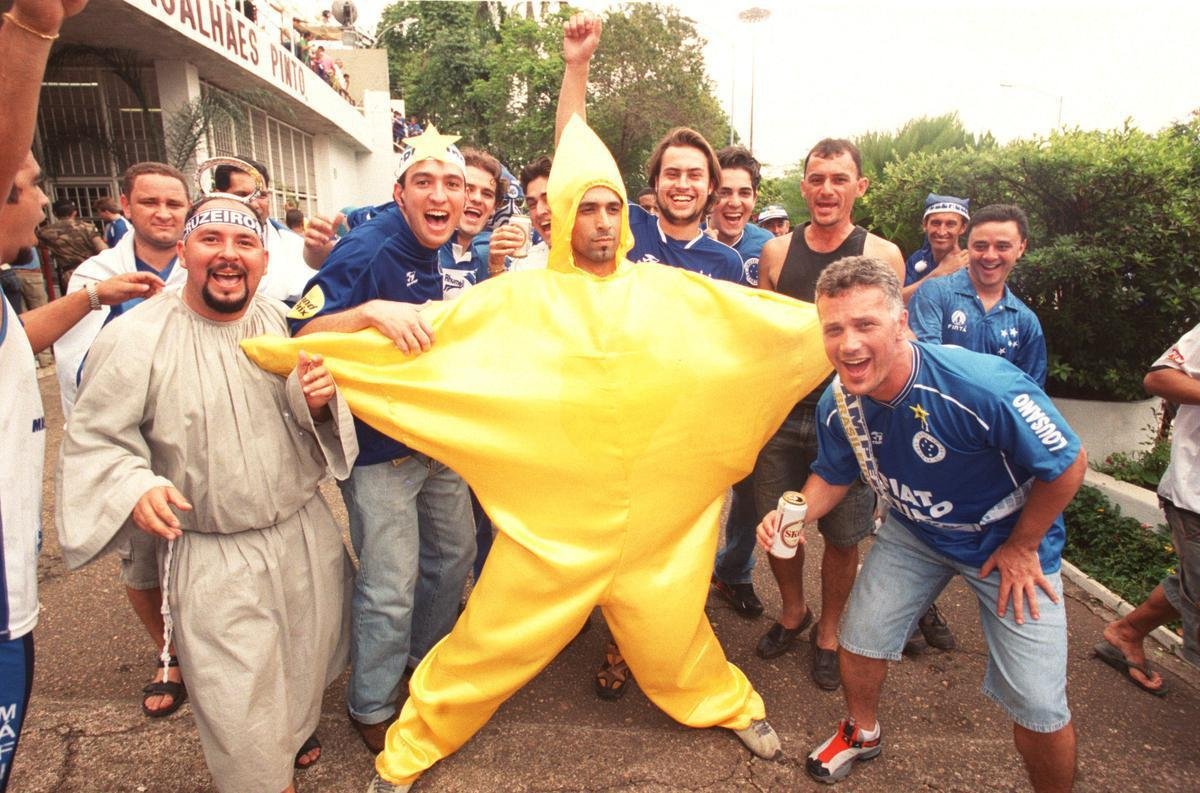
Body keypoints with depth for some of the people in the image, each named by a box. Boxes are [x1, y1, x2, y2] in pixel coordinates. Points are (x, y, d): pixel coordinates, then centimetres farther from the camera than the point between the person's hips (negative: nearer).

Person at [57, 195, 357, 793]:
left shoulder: (284, 322, -1)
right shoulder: (135, 339, -14)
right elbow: (92, 438, -7)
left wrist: (319, 402, -17)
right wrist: (134, 486, -25)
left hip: (308, 534, 4)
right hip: (213, 559, -4)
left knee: (308, 658, 24)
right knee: (238, 704, 8)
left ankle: (295, 729, 54)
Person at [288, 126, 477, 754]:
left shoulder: (442, 255, 3)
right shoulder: (367, 251, -20)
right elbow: (300, 335, -27)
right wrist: (371, 310, -39)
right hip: (379, 449, -8)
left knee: (455, 552, 21)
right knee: (390, 589, 1)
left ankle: (426, 656, 47)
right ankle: (371, 707, 26)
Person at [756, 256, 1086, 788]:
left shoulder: (985, 387, -36)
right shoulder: (837, 404, -19)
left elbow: (1067, 465, -21)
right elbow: (833, 476, 0)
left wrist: (1020, 548, -11)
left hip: (1011, 541, -4)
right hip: (913, 532, 4)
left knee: (1038, 708, -5)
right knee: (858, 642, 7)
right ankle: (863, 733, 40)